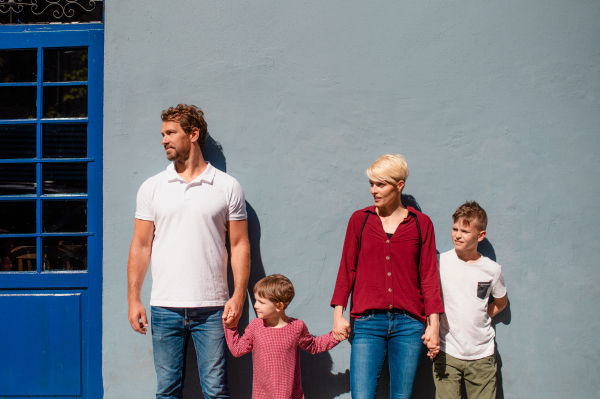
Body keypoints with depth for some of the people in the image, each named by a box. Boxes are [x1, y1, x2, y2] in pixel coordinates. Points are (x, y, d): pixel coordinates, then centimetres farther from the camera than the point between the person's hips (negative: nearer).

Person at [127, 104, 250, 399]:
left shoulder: (228, 187, 3)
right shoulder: (152, 187, 7)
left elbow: (239, 245, 3)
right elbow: (141, 245, 8)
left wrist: (239, 296, -6)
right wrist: (133, 299, 3)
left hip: (212, 308, -2)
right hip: (164, 308, 2)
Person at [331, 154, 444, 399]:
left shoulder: (421, 224, 5)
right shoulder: (359, 220, 7)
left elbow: (429, 276, 6)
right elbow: (347, 270, 10)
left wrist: (434, 323, 2)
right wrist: (338, 314, 4)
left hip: (409, 323, 0)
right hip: (368, 323, 0)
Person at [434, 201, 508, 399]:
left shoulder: (492, 270, 0)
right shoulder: (440, 262, -4)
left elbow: (501, 302, 17)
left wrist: (481, 317, 5)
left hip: (482, 355, 1)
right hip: (447, 353, -1)